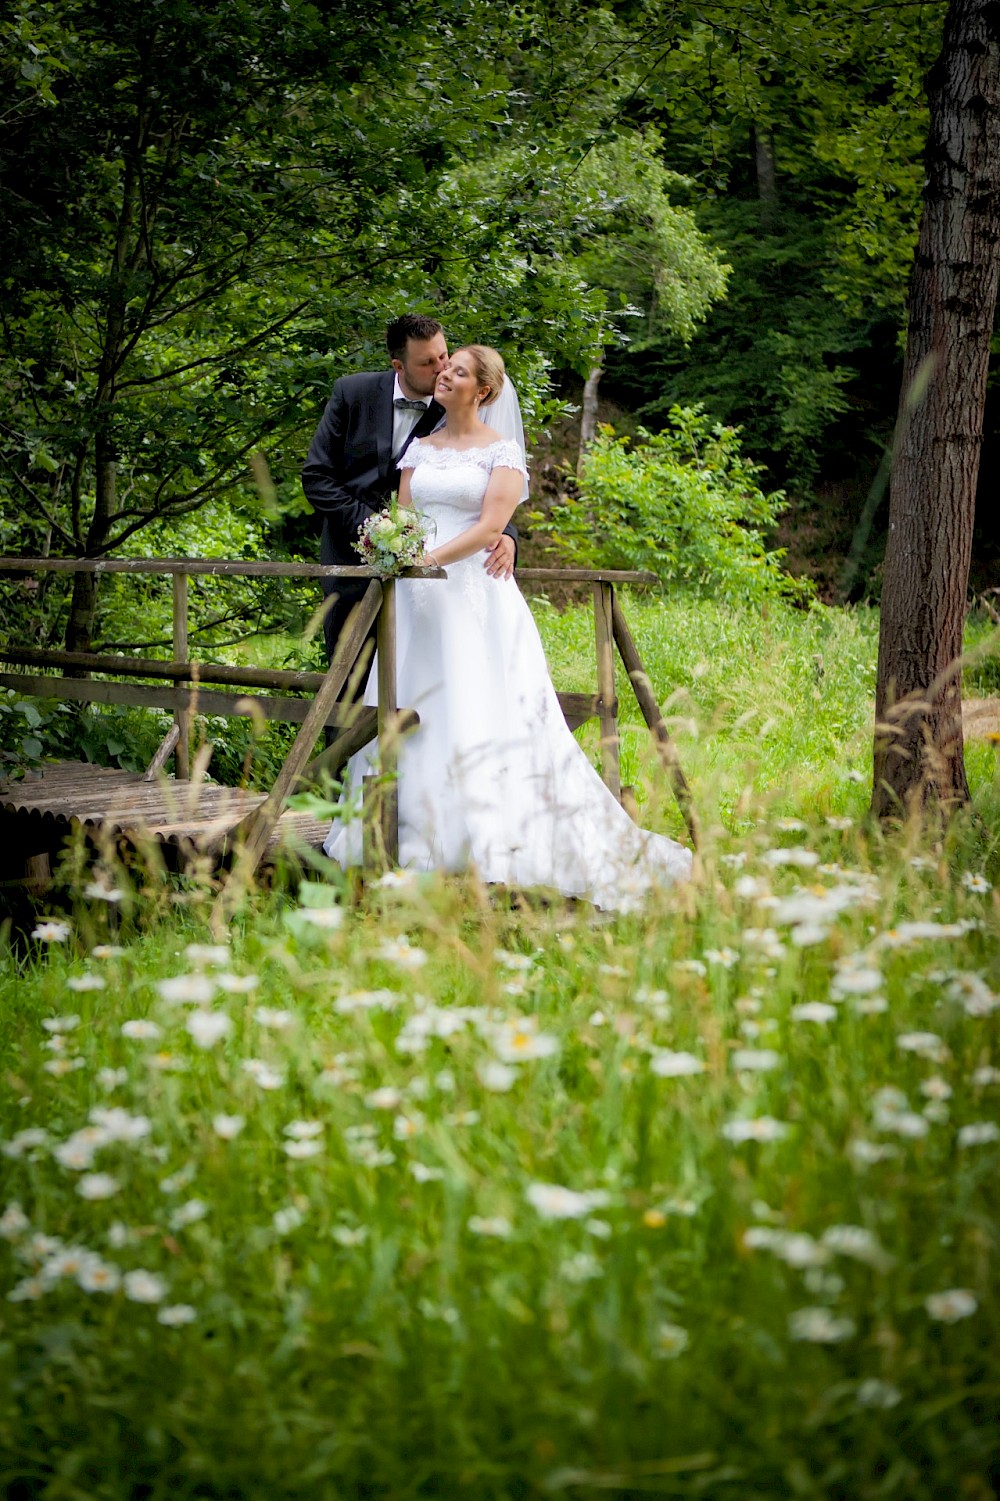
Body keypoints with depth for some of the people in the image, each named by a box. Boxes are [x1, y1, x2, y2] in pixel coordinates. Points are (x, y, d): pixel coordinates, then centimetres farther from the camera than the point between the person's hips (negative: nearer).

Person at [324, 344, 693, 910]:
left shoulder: (503, 451, 0)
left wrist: (432, 557, -21)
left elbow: (491, 525, -11)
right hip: (418, 598, 5)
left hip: (475, 593, -5)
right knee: (411, 710, 0)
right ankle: (423, 838, 3)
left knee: (482, 712, -10)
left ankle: (491, 844, -8)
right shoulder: (420, 448, 17)